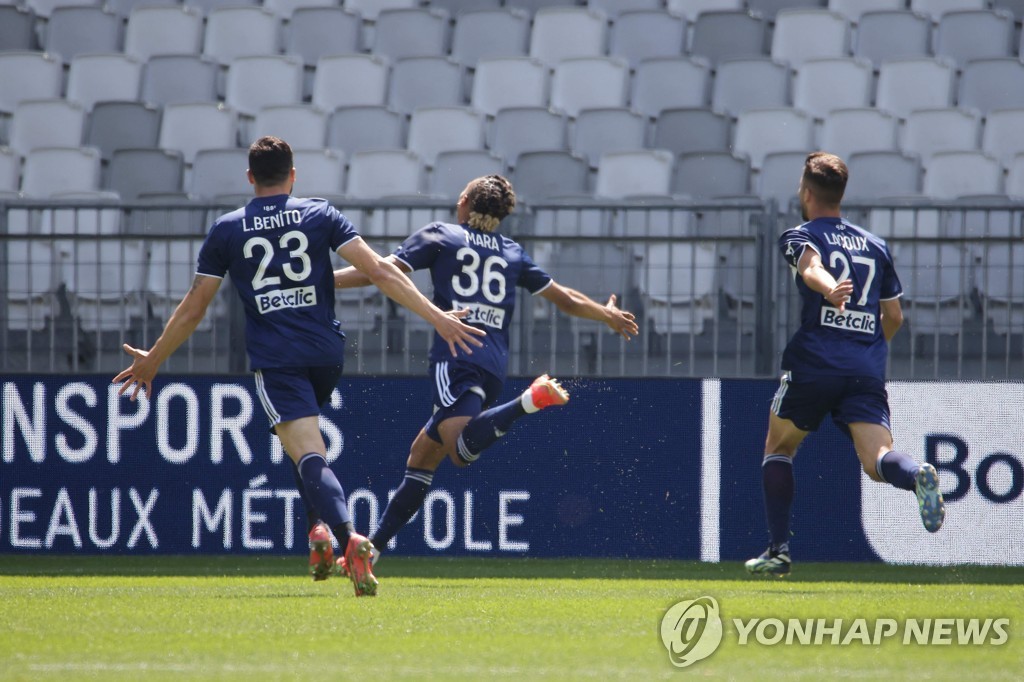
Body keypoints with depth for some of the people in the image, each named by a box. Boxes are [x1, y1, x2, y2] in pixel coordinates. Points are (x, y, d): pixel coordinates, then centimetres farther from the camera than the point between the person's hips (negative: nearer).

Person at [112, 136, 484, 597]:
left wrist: (151, 361, 21)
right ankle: (320, 527, 13)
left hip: (274, 359, -3)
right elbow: (378, 271, -4)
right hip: (326, 351, 3)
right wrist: (436, 317, -4)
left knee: (309, 456, -13)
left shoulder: (227, 230, 5)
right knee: (306, 444, 29)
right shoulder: (321, 215, 6)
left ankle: (348, 537, -36)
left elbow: (192, 310, 9)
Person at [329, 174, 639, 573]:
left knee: (462, 449, -27)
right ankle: (373, 547, 12)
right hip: (495, 365, 6)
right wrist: (609, 316, 46)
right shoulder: (512, 254, 22)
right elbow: (565, 300, 28)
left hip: (456, 354, -6)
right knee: (423, 454, 14)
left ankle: (530, 401, -45)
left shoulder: (439, 237, 10)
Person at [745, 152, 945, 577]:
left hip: (813, 365, -3)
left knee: (778, 449, 19)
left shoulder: (800, 237, 7)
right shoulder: (875, 246, 21)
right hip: (867, 371, 3)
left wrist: (829, 290, -39)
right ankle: (917, 474, -45)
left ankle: (779, 550, 13)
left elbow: (811, 266, -18)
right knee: (876, 461, -10)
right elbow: (894, 317, 24)